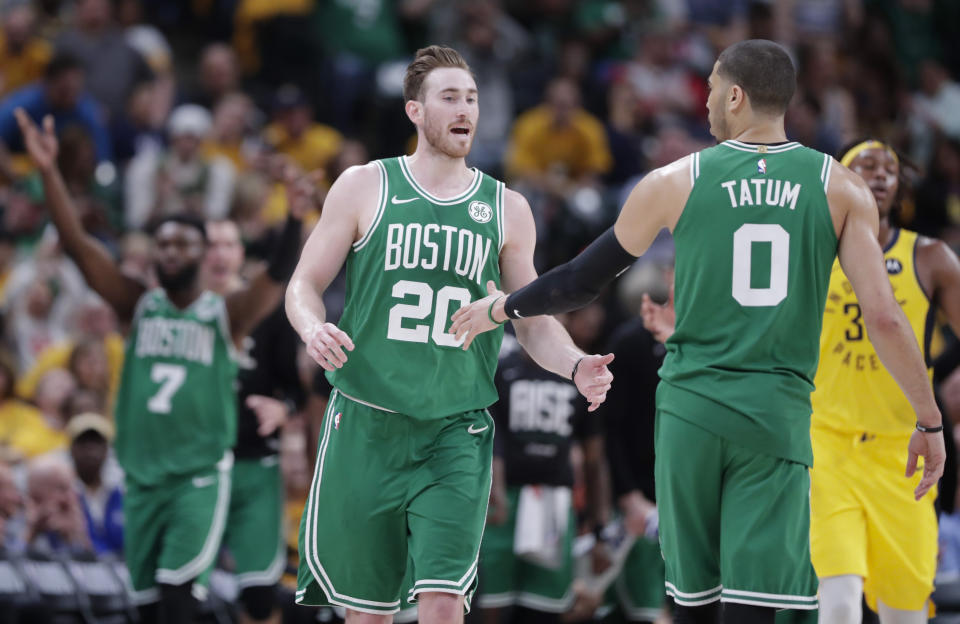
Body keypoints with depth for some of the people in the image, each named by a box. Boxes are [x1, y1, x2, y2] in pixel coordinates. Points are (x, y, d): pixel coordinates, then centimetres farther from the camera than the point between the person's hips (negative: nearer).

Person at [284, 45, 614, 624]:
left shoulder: (506, 209, 8)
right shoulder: (364, 188, 2)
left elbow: (534, 321, 13)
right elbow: (306, 283, 5)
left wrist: (575, 365, -7)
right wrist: (313, 328, -18)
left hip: (456, 434, 1)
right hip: (367, 424, -1)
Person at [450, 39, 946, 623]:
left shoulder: (675, 182, 2)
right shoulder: (841, 189, 1)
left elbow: (583, 280, 11)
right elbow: (884, 317, -4)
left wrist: (502, 308, 29)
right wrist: (930, 422, 5)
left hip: (690, 408, 1)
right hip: (778, 417, -1)